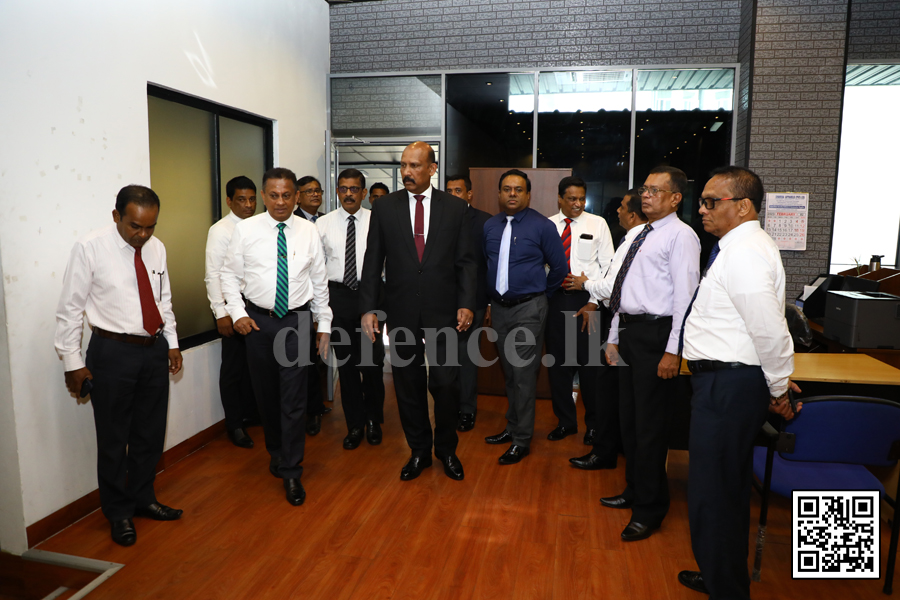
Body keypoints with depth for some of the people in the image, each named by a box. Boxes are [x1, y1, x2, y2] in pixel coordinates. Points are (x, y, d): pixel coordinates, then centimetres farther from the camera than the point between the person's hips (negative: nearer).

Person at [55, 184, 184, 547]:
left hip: (155, 350, 5)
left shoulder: (157, 249, 3)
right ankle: (118, 512, 27)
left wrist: (172, 342, 12)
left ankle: (143, 499, 35)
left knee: (151, 432, 15)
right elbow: (70, 309, -8)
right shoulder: (89, 249, -12)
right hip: (113, 352, -5)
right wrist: (73, 363, -7)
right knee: (114, 438, 7)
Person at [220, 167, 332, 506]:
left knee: (294, 398, -1)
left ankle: (291, 472, 11)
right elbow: (230, 274, 5)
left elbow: (319, 281, 6)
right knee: (265, 393, 14)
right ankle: (276, 451, 38)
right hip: (257, 321, 1)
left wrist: (324, 325, 7)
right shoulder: (246, 229, -1)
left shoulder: (308, 232, 0)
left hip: (296, 320, -1)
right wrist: (237, 313, -6)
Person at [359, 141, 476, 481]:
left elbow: (466, 261, 3)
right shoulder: (384, 208, 4)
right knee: (408, 386, 10)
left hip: (443, 312, -1)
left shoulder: (455, 208, 3)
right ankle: (419, 451, 29)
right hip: (402, 312, 1)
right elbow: (373, 262, 3)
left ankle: (446, 450, 26)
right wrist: (368, 308, -2)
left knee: (446, 384, 1)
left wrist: (466, 304, -7)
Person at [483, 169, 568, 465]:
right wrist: (490, 298, 13)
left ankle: (522, 439, 9)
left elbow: (559, 268, -2)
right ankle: (513, 427, 31)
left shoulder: (542, 226, -8)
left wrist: (540, 294, 6)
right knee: (509, 372, 16)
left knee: (524, 374, -3)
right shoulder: (490, 226, 6)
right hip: (499, 307, 5)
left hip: (528, 309, -5)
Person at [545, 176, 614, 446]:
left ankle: (594, 423, 22)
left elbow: (608, 266, -1)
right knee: (557, 362, 8)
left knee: (589, 362, 3)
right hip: (555, 299, 2)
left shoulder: (597, 224, 2)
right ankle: (565, 421, 25)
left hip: (587, 300, -2)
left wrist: (593, 302, -8)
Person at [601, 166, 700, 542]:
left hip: (655, 334, -9)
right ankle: (635, 491, 35)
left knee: (649, 423, -1)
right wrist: (614, 338, 17)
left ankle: (650, 510, 15)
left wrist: (673, 351, -21)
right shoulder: (638, 234, 17)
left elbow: (685, 295, -16)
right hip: (629, 331, 9)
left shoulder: (680, 235, -8)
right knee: (628, 417, 17)